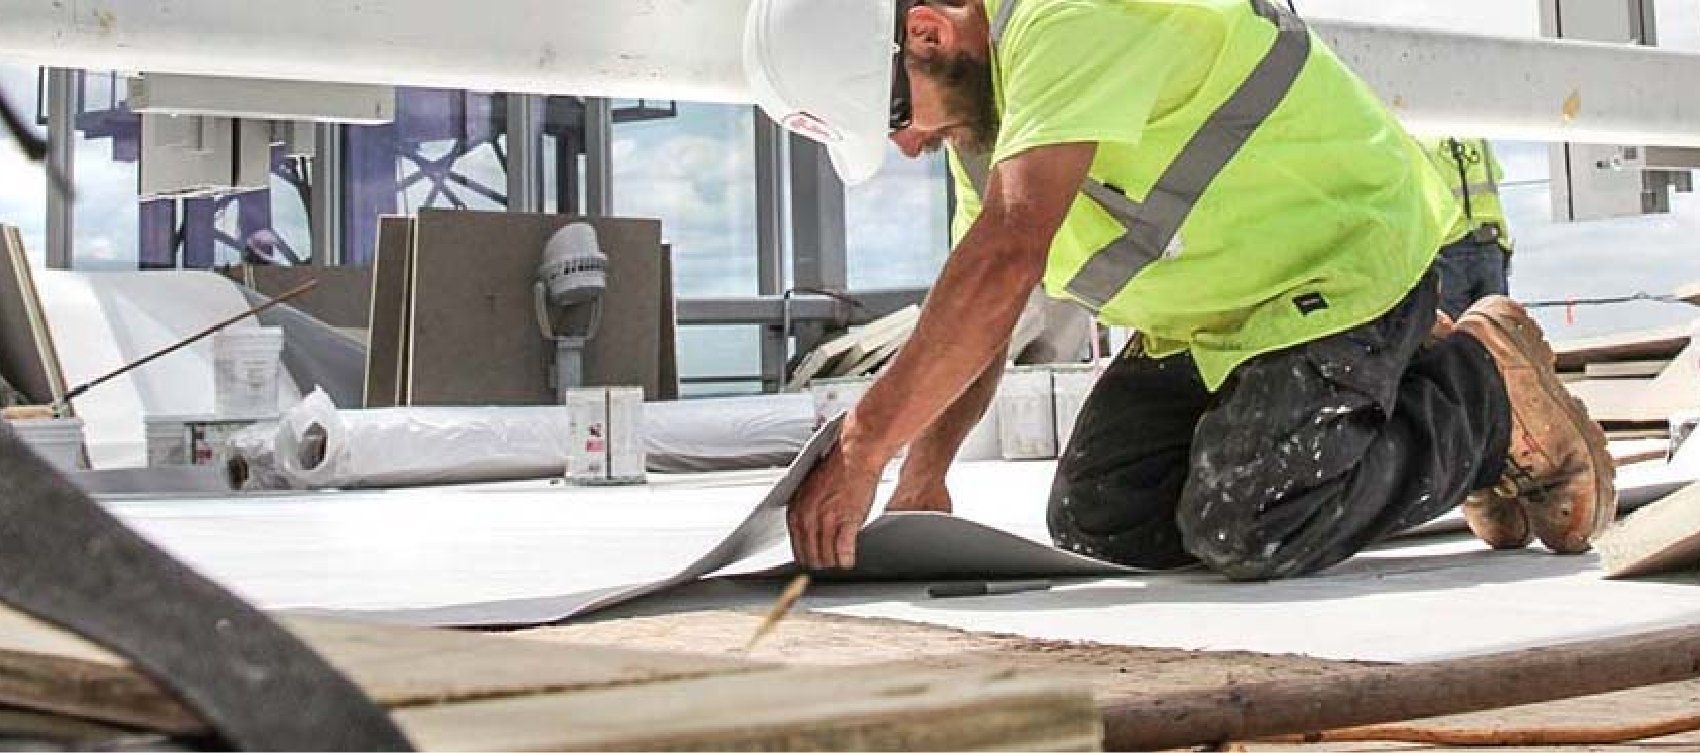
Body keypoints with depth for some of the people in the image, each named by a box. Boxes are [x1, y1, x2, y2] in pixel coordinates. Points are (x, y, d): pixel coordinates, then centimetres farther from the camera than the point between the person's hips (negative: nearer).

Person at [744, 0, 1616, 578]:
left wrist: (861, 449, -38)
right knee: (1097, 520, 3)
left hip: (1346, 260, -9)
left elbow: (1006, 260, -39)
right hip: (1211, 317, 10)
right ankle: (1387, 375, 16)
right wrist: (922, 474, -3)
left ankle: (1486, 391, 4)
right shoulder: (980, 102, 4)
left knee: (1247, 535, -21)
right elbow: (974, 301, 9)